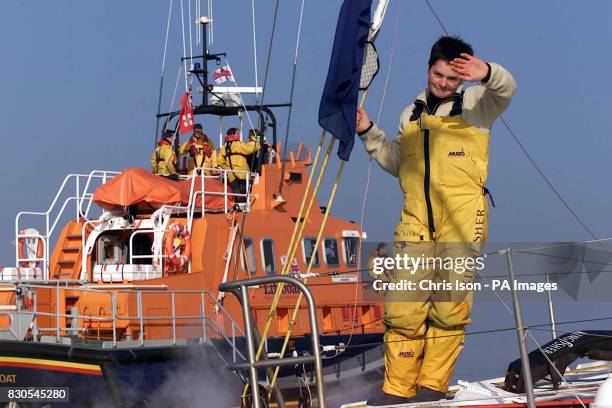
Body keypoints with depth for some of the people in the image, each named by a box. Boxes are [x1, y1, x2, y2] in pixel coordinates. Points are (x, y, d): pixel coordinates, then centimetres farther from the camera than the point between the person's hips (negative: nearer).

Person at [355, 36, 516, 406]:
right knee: (402, 309, -2)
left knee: (450, 310, -2)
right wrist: (370, 133, 19)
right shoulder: (411, 116, 21)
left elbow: (506, 89, -14)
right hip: (416, 224, 4)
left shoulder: (475, 106, 7)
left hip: (462, 224, -3)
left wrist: (487, 73, -36)